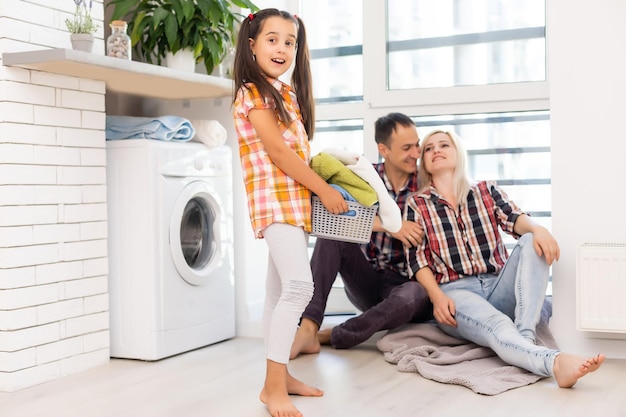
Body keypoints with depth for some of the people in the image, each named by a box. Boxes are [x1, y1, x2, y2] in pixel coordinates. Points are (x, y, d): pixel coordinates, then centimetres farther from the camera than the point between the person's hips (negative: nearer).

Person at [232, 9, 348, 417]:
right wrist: (324, 190, -12)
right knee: (299, 286, -20)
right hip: (275, 197, -9)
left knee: (282, 291, 12)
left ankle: (281, 376, 19)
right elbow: (278, 153, -14)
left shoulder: (288, 94, 19)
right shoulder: (254, 94, -7)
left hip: (297, 199, 9)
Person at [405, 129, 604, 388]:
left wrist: (536, 228, -26)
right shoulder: (417, 205, 12)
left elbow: (513, 219, -1)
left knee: (533, 243, -24)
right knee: (498, 327, -35)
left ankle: (525, 337, -37)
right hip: (455, 292, -3)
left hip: (498, 287, 4)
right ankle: (556, 361, -64)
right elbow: (417, 259, 2)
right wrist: (437, 297, -17)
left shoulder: (487, 191, 18)